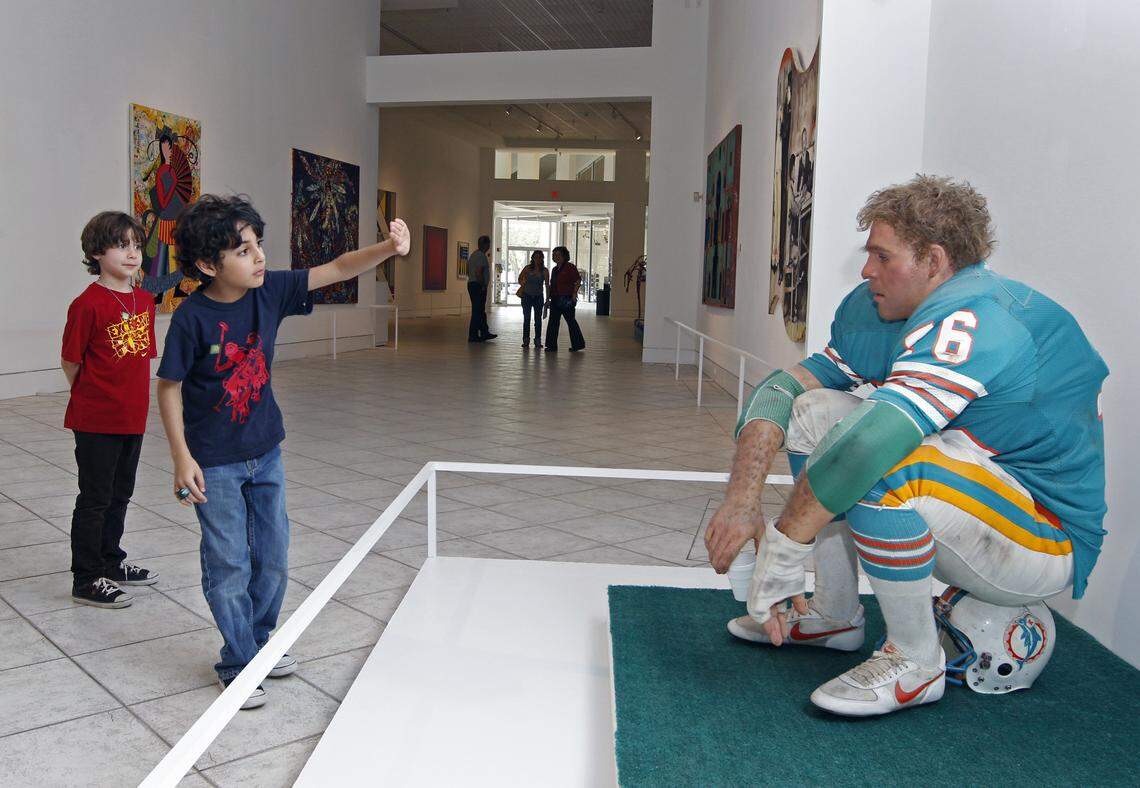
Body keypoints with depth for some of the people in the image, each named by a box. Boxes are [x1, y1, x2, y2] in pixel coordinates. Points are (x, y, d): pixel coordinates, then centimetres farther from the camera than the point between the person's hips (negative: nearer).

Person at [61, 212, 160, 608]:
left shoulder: (145, 300, 5)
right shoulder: (88, 304, -16)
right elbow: (70, 361, -9)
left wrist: (130, 396, 10)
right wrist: (93, 397, 4)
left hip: (133, 417, 7)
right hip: (96, 421, -7)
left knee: (120, 495, 19)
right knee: (94, 498, 3)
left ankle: (111, 563, 35)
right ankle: (86, 579, 15)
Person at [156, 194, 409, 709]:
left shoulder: (270, 290, -7)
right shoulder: (192, 318, -19)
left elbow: (337, 270, -8)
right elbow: (169, 388, -11)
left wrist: (388, 248, -25)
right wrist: (182, 457, -14)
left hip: (265, 453, 5)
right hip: (214, 464, -5)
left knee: (273, 559, 14)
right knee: (229, 567, 5)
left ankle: (258, 642, 37)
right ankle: (237, 664, 23)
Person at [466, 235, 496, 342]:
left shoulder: (474, 254, 15)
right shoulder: (482, 256, -16)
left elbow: (468, 271, 21)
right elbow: (478, 273, -24)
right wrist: (483, 286, -15)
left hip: (471, 284, 10)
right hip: (479, 286, -10)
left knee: (481, 311, 15)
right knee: (477, 311, -5)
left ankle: (485, 333, 22)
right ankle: (473, 336, -3)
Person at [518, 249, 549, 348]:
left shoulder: (545, 271, -5)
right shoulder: (527, 268, -5)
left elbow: (547, 285, -3)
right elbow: (520, 279, 11)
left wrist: (547, 299, -7)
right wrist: (524, 286, 1)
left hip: (539, 297, 0)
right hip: (527, 296, 0)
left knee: (538, 319, 3)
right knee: (526, 318, 3)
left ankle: (538, 340, 10)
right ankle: (526, 340, 9)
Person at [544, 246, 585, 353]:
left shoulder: (570, 267, -7)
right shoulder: (555, 269, 17)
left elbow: (578, 281, -12)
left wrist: (574, 293, -19)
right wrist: (548, 298, 18)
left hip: (566, 299, -8)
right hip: (555, 299, 8)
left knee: (571, 321, 1)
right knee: (553, 322, 4)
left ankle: (577, 344, 12)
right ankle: (552, 346, 8)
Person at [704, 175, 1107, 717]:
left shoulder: (973, 321, -27)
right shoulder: (875, 312, 1)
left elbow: (873, 440, -40)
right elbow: (781, 388, -5)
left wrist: (782, 551, -34)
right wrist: (741, 499, -17)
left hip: (1049, 543, -9)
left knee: (873, 465, -34)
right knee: (815, 409, 1)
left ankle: (916, 662, -11)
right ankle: (834, 616, 9)